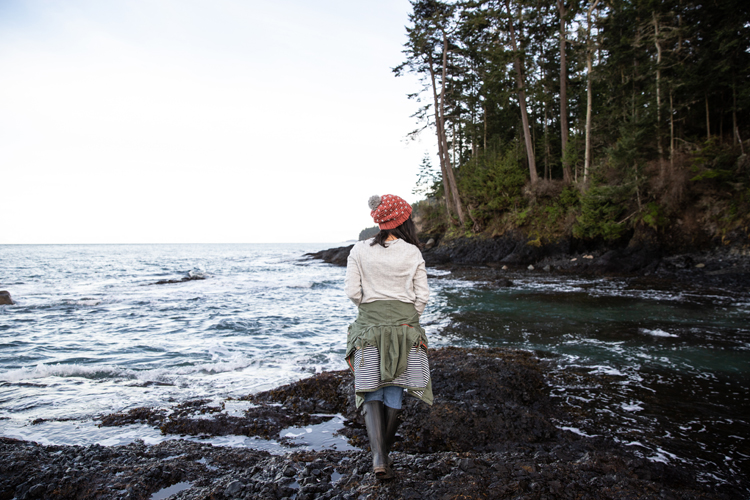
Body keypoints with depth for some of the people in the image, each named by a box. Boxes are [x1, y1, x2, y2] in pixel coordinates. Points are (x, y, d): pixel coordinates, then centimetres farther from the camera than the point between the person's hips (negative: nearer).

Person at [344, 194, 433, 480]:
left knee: (371, 392, 7)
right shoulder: (412, 253, -3)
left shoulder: (360, 250, -3)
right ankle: (384, 452, 28)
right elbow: (422, 295, -2)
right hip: (405, 327, 1)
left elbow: (352, 291, -6)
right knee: (394, 392, 15)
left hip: (369, 327, 0)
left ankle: (378, 457, -6)